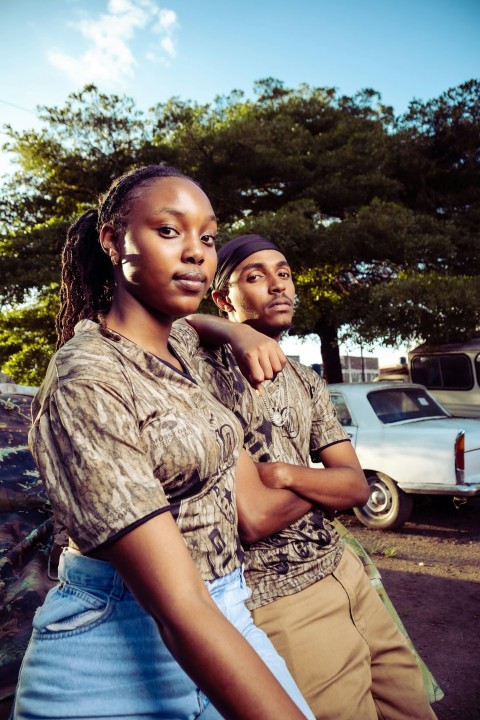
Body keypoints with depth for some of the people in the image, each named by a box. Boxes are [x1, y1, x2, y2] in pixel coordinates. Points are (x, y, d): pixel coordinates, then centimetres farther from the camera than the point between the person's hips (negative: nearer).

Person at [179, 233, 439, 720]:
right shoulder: (204, 368, -15)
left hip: (344, 569, 7)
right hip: (284, 601, -7)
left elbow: (357, 486, 1)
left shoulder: (307, 383, 8)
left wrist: (285, 474, -17)